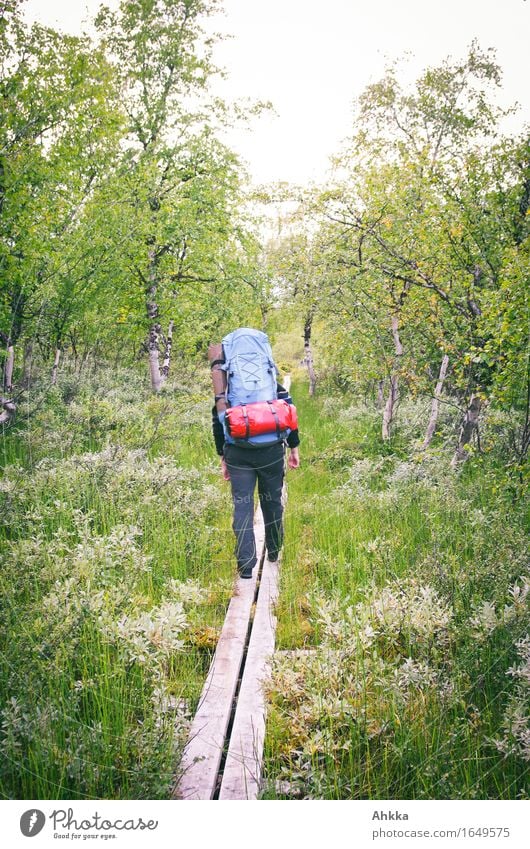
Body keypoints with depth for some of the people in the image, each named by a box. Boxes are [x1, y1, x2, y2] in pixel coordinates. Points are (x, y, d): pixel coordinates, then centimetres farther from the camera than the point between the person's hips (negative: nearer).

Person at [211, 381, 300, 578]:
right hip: (271, 453, 0)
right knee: (272, 502, 16)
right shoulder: (274, 385, 6)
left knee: (242, 506, 1)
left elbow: (217, 422, 6)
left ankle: (246, 564, -4)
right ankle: (275, 552, 31)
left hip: (237, 455, 0)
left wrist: (223, 458, 11)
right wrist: (294, 449, 6)